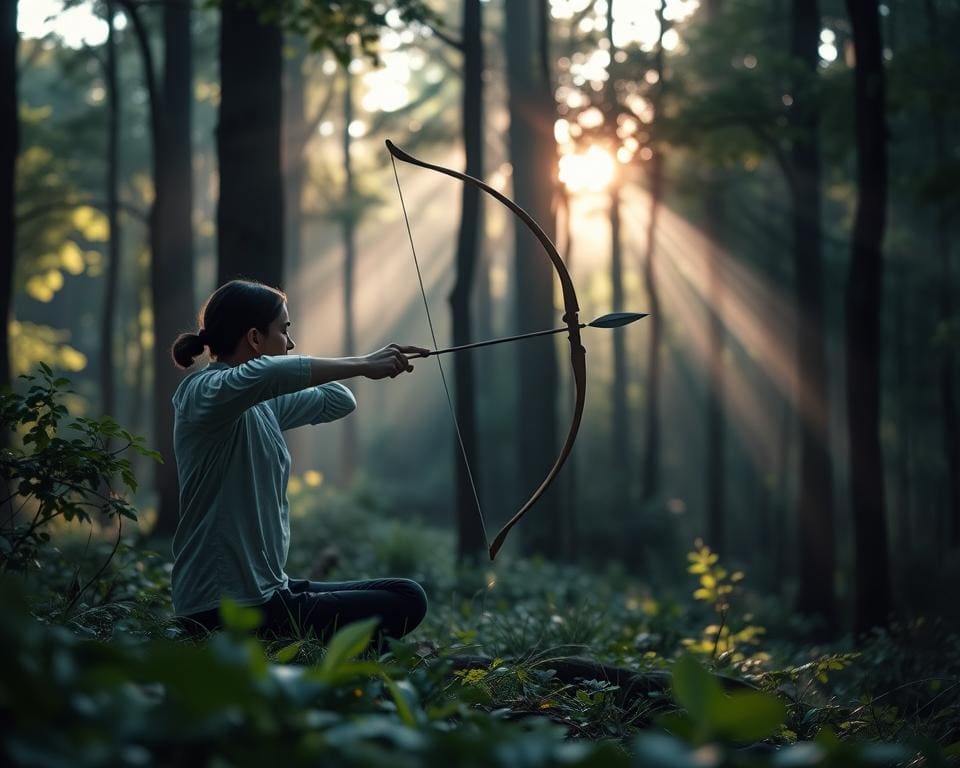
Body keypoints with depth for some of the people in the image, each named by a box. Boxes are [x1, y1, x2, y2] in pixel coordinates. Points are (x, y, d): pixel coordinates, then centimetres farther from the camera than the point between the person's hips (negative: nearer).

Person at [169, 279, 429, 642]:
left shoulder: (264, 404, 12)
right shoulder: (203, 392, -15)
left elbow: (337, 400, 23)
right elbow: (264, 373, -37)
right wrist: (363, 364, -34)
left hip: (263, 591, 10)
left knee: (406, 596, 17)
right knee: (406, 601, -9)